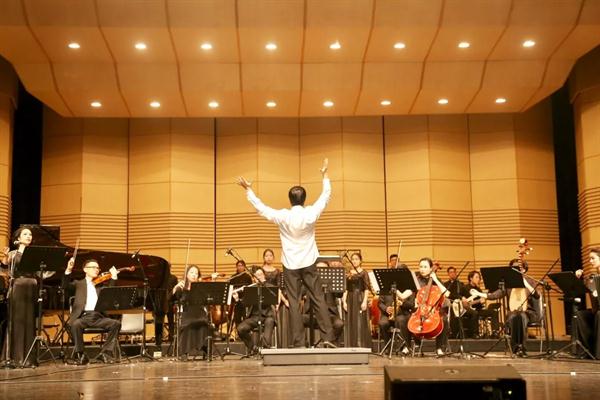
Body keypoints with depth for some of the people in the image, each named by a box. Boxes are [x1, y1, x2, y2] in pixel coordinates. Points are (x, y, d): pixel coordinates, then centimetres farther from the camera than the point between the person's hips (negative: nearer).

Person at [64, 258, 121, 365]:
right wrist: (69, 270, -16)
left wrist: (113, 277, -1)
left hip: (99, 317, 2)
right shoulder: (79, 284, 18)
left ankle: (106, 352, -11)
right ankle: (80, 354, -17)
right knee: (75, 325, -34)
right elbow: (65, 284, 0)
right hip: (83, 316, -2)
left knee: (116, 323, -22)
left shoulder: (101, 285, 23)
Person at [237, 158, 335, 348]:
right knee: (319, 300, 4)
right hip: (308, 264, 1)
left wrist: (248, 189, 11)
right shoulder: (311, 214, -8)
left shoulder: (282, 216, -11)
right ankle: (328, 337, 1)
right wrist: (325, 175, 18)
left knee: (294, 303, 2)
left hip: (290, 266, -1)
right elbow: (325, 196, 6)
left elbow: (260, 207, 0)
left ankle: (298, 342, 1)